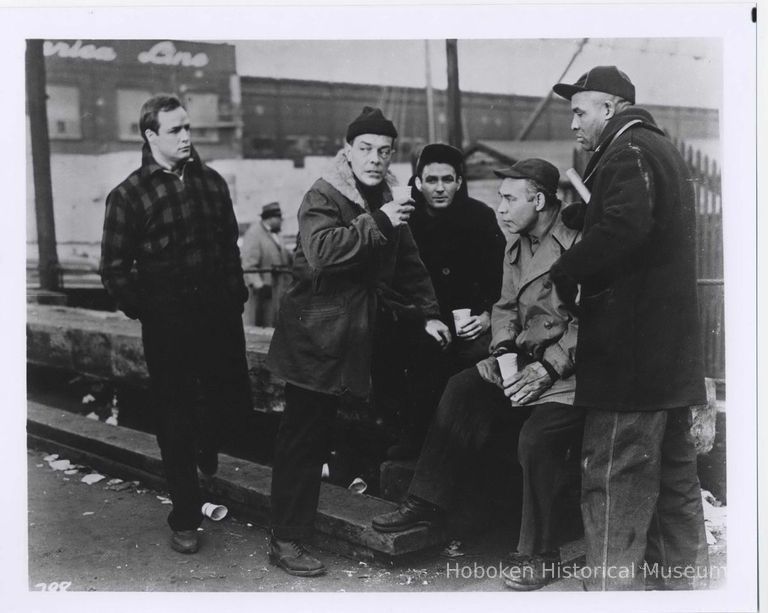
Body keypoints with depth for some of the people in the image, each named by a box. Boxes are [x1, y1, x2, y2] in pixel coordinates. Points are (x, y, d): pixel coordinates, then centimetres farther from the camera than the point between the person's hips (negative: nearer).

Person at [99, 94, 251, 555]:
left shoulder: (211, 182, 9)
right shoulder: (129, 195, -5)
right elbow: (114, 268, -3)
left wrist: (236, 296, 9)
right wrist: (143, 310, -6)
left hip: (221, 315, 4)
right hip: (168, 323, -4)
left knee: (236, 399, 7)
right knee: (175, 418, 4)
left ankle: (207, 444, 45)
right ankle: (186, 521, 17)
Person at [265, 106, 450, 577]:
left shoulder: (387, 202, 15)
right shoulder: (322, 197, -10)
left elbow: (409, 264, 21)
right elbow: (322, 251, -29)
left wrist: (429, 313, 12)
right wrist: (378, 223, -28)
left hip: (357, 336, 7)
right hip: (316, 336, -7)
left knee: (319, 434, 14)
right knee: (303, 437, -3)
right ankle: (286, 540, 5)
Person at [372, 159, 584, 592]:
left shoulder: (576, 245, -13)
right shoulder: (516, 247, 15)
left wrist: (547, 368, -20)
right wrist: (503, 348, -1)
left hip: (569, 370, -8)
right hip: (523, 361, 8)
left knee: (536, 438, -26)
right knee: (463, 389, -12)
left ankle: (540, 555, -7)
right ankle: (427, 502, -5)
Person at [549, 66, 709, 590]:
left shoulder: (629, 152, -9)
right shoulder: (662, 150, 24)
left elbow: (622, 229, -25)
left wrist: (565, 273, -15)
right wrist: (577, 211, 9)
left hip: (630, 349, -10)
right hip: (673, 351, 10)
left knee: (615, 481, -6)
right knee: (675, 477, 16)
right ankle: (684, 575, 27)